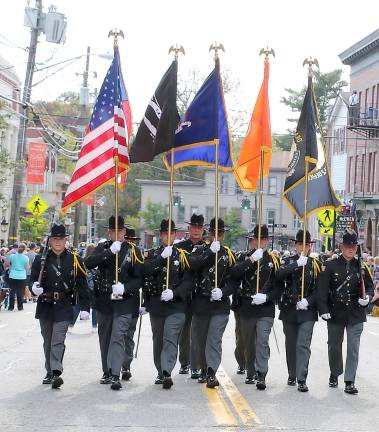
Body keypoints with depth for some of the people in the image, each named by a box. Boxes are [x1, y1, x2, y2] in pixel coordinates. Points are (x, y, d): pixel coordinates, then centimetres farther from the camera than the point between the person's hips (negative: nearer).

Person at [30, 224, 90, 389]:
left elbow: (82, 285, 1)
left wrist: (84, 308, -5)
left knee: (58, 341, -12)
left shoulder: (75, 260, 1)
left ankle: (56, 373, -16)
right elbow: (33, 279, 4)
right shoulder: (40, 259, 4)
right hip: (45, 307, 3)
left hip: (64, 308, -3)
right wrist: (35, 287, -21)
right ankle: (50, 373, 25)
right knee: (48, 342, 13)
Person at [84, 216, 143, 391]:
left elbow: (139, 278, -3)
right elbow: (88, 263, -13)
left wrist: (125, 288, -22)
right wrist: (109, 252, -24)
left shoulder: (133, 250, 0)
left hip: (125, 302, -3)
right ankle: (107, 372, 23)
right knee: (105, 337, 11)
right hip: (104, 301, 3)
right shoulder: (102, 247, 6)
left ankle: (115, 375, -16)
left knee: (118, 336, -13)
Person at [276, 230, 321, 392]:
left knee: (303, 345, -10)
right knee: (291, 344, 12)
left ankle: (302, 379, -11)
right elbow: (279, 275, -16)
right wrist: (297, 263, -24)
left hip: (307, 311, -2)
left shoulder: (316, 264, 4)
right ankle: (292, 375, 26)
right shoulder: (289, 261, 5)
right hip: (289, 310, 2)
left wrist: (308, 301, -15)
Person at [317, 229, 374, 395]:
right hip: (335, 314, 0)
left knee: (353, 348, -5)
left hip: (356, 314, 0)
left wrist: (367, 297, -12)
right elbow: (322, 290, -6)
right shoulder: (330, 266, -2)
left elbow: (369, 287, 11)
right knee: (334, 347, 13)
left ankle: (350, 381, -1)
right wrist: (323, 310, -14)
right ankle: (334, 374, 33)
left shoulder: (362, 267, 4)